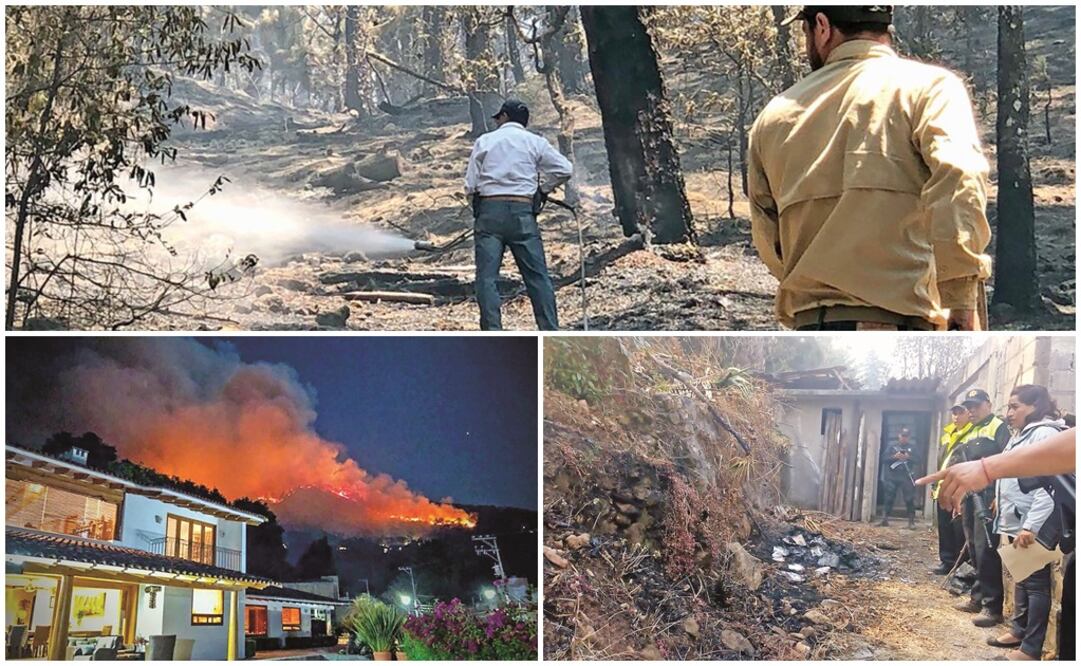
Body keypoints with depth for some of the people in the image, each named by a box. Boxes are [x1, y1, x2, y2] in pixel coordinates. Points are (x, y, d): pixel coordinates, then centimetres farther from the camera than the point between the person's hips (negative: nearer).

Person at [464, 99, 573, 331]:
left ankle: (493, 332, -9)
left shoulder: (484, 141, 9)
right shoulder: (535, 142, 10)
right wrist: (543, 189, 16)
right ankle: (550, 332, 1)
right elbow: (564, 169, 2)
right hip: (523, 212, 1)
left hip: (489, 210, -1)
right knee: (537, 276, 4)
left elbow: (470, 186, 4)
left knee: (487, 277, -1)